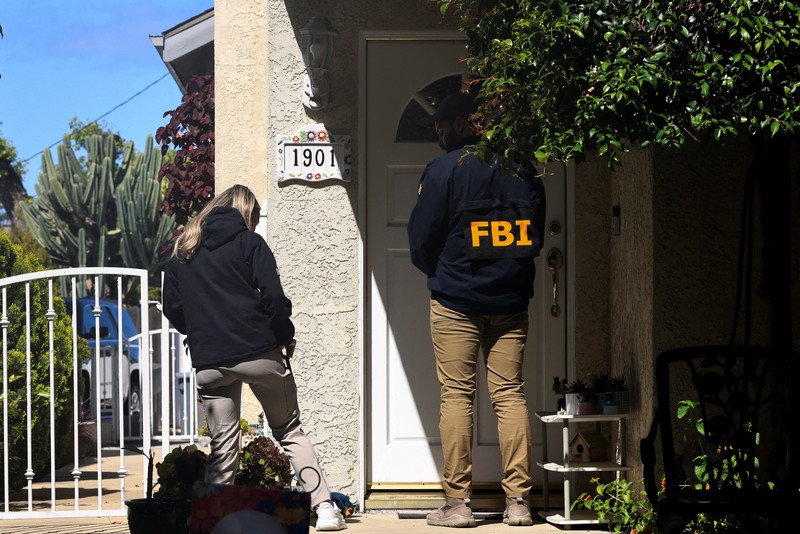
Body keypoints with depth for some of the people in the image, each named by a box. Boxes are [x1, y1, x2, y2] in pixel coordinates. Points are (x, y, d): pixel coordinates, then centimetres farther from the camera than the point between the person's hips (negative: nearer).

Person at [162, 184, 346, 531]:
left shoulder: (183, 252, 13)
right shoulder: (249, 242, 2)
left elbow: (172, 309, 11)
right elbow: (273, 297, -7)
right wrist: (286, 337, 6)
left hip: (210, 362, 2)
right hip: (259, 353, -2)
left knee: (222, 445, 7)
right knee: (290, 432, 7)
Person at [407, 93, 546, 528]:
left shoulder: (444, 169, -8)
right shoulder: (524, 170, 6)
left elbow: (422, 239, -5)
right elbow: (536, 236, 12)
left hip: (456, 300, -4)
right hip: (511, 301, 4)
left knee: (456, 395, 0)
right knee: (510, 394, 5)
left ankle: (457, 502, -2)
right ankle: (517, 500, 1)